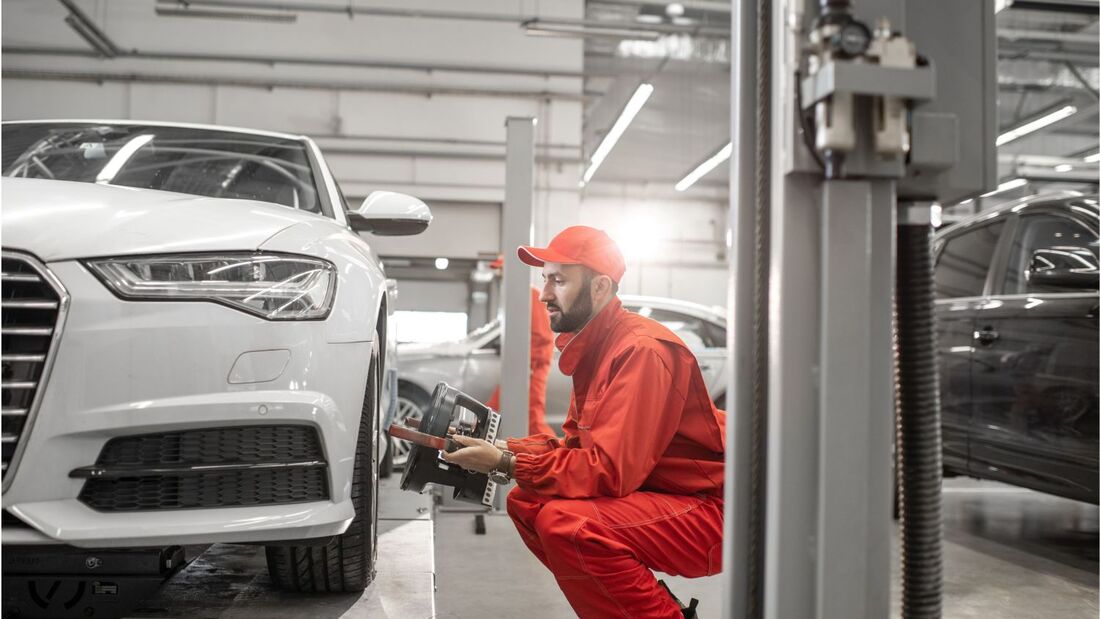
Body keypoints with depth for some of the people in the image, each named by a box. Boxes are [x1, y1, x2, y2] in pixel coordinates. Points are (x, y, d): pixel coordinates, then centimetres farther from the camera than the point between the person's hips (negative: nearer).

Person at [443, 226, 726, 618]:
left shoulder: (641, 351, -22)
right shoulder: (594, 346, 9)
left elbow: (610, 471, -27)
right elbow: (579, 446, 12)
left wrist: (506, 464, -22)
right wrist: (505, 449, -2)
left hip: (709, 513, -10)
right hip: (652, 494, 10)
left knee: (565, 522, -28)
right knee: (526, 501, 6)